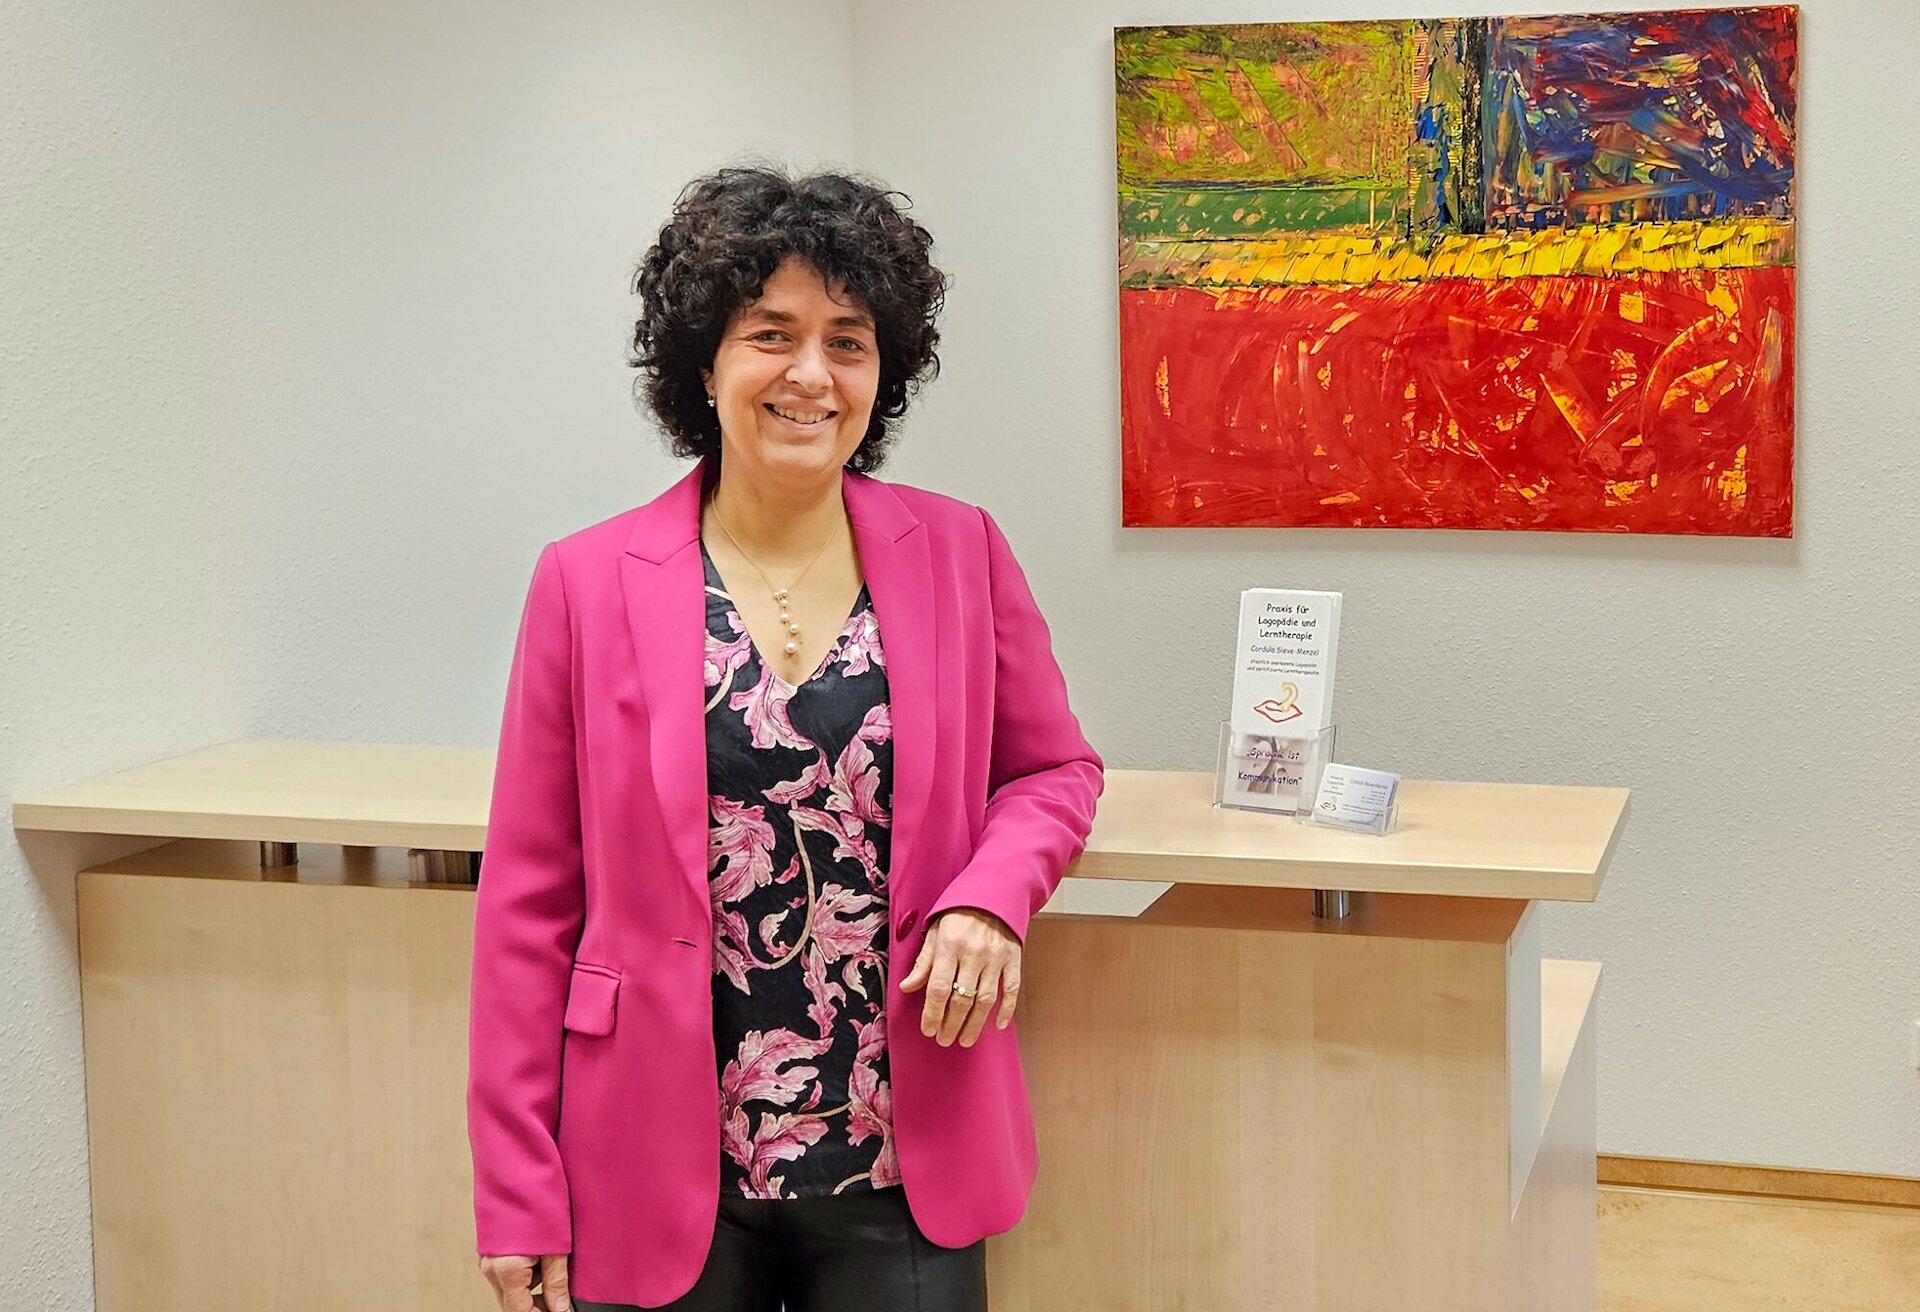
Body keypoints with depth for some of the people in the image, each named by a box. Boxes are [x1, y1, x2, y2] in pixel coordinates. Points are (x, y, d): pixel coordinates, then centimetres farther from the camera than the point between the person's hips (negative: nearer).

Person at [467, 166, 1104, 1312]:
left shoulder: (961, 554, 0)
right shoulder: (588, 584, -4)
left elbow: (1055, 768, 12)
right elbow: (530, 901, -2)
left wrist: (989, 895, -10)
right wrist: (519, 1196, -3)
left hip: (907, 1175, 1)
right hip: (661, 1173, -1)